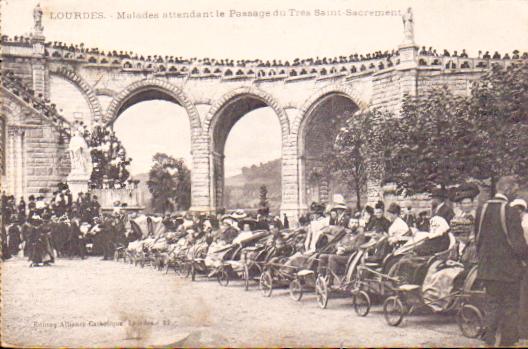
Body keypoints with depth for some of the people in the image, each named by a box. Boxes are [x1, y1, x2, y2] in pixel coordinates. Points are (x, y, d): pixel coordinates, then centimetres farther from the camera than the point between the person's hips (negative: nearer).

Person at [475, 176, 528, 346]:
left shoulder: (482, 210, 2)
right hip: (509, 268, -5)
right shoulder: (510, 212, -17)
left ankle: (489, 338, 13)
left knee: (492, 302, 14)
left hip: (487, 267, 6)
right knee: (510, 306, 6)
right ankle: (508, 340, 10)